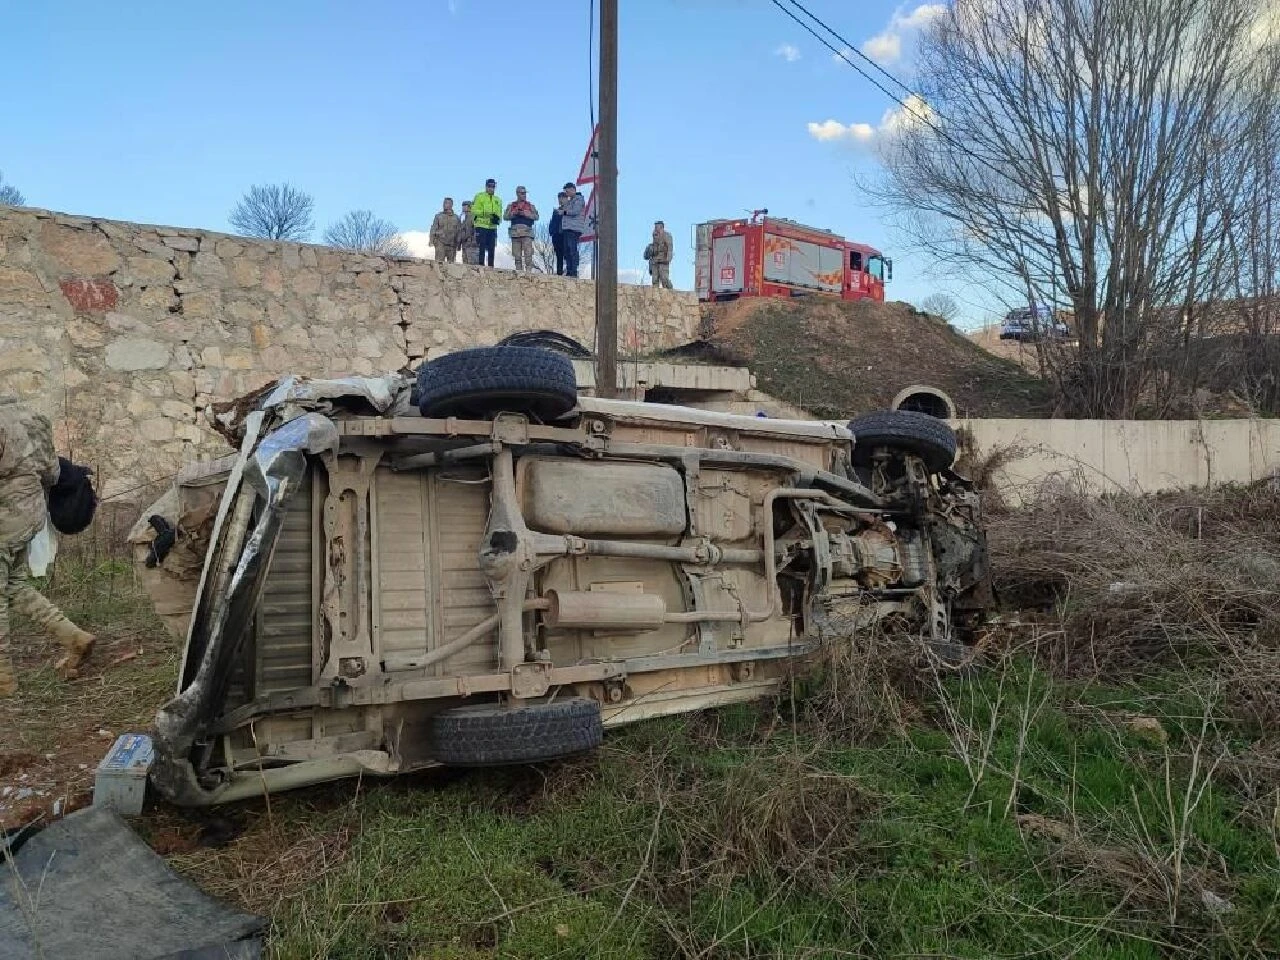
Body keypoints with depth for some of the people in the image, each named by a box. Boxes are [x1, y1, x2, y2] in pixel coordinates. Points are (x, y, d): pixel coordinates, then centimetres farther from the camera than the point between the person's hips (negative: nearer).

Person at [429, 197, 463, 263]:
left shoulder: (456, 218, 13)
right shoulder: (438, 216, 11)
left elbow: (459, 231, 11)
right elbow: (433, 229, 6)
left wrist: (458, 244, 4)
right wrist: (432, 241, -6)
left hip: (452, 244, 2)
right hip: (440, 243, -1)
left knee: (451, 263, 0)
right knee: (439, 262, -13)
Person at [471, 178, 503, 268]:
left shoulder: (497, 200, 19)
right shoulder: (479, 196, 5)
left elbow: (499, 213, 16)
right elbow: (474, 210, -4)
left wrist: (497, 218, -7)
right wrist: (485, 213, -17)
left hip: (493, 227, 4)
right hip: (481, 226, -4)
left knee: (491, 248, 4)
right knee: (481, 247, -8)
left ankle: (490, 266, 8)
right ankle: (481, 265, -6)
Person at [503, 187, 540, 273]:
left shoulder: (530, 206, 16)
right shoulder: (511, 205, 17)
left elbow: (536, 217, 4)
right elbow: (505, 217, 7)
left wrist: (525, 214, -10)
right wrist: (514, 213, -9)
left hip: (527, 232, -1)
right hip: (515, 232, 2)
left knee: (528, 253, -14)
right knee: (517, 255, 1)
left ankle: (528, 270, -16)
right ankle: (519, 271, 5)